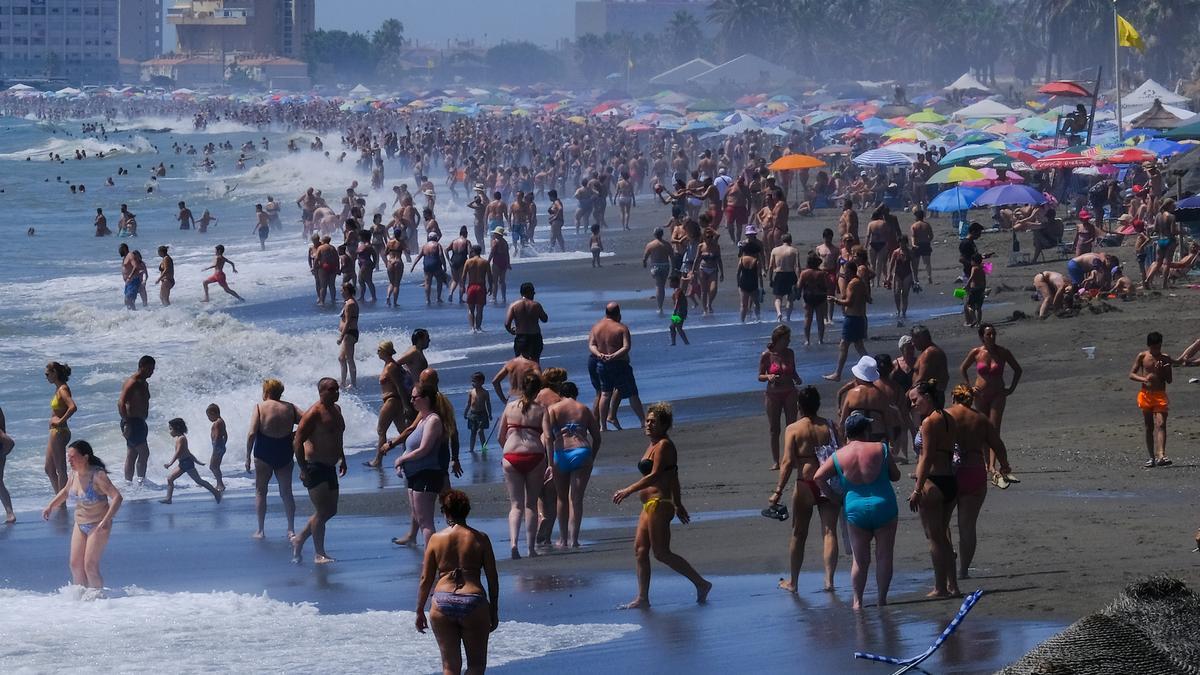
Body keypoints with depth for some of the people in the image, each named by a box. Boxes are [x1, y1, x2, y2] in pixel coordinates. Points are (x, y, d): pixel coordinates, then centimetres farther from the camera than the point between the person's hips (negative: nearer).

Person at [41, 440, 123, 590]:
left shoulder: (97, 475, -21)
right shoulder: (74, 474, 1)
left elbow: (117, 497, -26)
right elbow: (66, 491, 23)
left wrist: (106, 520, -37)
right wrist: (50, 506, 13)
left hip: (98, 525, -7)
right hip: (80, 524, 7)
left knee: (90, 567, -11)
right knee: (75, 565, 4)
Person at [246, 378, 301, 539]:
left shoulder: (260, 407, -7)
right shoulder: (290, 408, 2)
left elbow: (252, 433, -14)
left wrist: (248, 456, -8)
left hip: (264, 454, -3)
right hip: (285, 453, 3)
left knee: (260, 491, 9)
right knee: (286, 492, 12)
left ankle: (260, 530, 7)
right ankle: (291, 529, 10)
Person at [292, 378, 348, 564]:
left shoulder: (336, 410, 12)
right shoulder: (313, 414, -16)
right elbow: (298, 441, -17)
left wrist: (342, 459, 22)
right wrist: (303, 469, -20)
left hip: (329, 467, 9)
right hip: (315, 467, -9)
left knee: (331, 511, 13)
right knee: (322, 511, -9)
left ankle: (300, 538, 26)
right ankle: (319, 554, -1)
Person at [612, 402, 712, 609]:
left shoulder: (664, 446, -12)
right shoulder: (654, 445, 18)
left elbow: (654, 476, -22)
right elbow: (673, 478, 24)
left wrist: (628, 491, -22)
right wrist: (678, 504, 28)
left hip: (659, 504, -10)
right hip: (650, 506, 10)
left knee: (661, 553, -7)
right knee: (640, 550, 6)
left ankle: (701, 583, 0)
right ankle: (642, 599, 8)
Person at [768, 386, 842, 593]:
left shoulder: (793, 429, -7)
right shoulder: (829, 426, 2)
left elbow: (788, 462, -12)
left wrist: (778, 491, -9)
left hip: (806, 485, -2)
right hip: (830, 485, 2)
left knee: (798, 534, 10)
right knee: (829, 532, 4)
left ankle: (793, 582, 20)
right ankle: (829, 580, -3)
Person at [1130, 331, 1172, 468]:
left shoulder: (1165, 359, 5)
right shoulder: (1142, 357, 3)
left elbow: (1169, 380, 6)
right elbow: (1131, 374, 2)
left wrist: (1161, 371, -14)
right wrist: (1143, 379, -17)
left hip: (1160, 395, 0)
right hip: (1146, 394, 0)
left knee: (1161, 424, -15)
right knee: (1149, 427, 6)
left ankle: (1160, 456, -26)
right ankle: (1151, 457, 13)